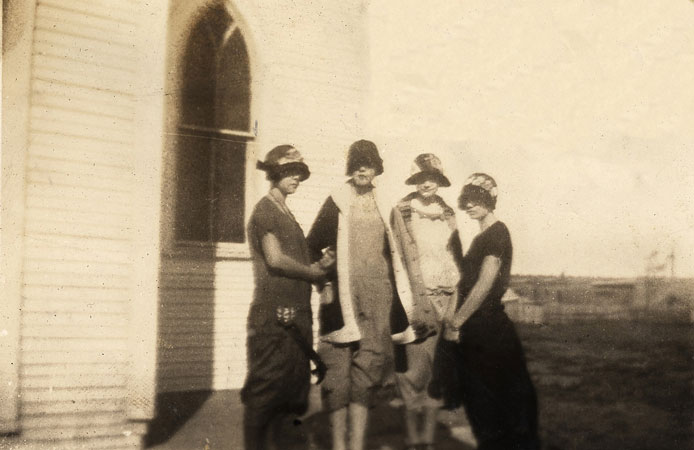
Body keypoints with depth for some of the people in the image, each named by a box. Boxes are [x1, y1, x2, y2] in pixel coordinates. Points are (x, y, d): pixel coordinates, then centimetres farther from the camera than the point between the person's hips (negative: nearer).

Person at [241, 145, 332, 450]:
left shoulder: (285, 213, 21)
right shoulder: (266, 210, -6)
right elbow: (275, 258, -16)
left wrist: (318, 265, 5)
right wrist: (312, 272, -4)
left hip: (295, 315, 9)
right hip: (274, 314, -9)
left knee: (293, 388, 12)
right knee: (266, 389, -5)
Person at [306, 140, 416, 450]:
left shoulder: (384, 207, 14)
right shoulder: (337, 203, 4)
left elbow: (394, 255, 18)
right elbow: (312, 246, 4)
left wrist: (399, 298, 12)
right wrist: (324, 280, -3)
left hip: (378, 296, 3)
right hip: (343, 295, -2)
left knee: (368, 365, -4)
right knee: (339, 365, -3)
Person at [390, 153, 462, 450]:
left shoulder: (448, 214, 14)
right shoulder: (401, 212, 2)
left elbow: (457, 256, 19)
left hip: (446, 301, 4)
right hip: (414, 301, -4)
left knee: (438, 373, 4)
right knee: (414, 372, -5)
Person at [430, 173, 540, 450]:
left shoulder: (497, 232, -12)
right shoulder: (481, 237, 16)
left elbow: (485, 284, -19)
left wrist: (457, 321, -15)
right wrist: (455, 314, 3)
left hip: (488, 329, -9)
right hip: (475, 329, 9)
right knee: (479, 399, 14)